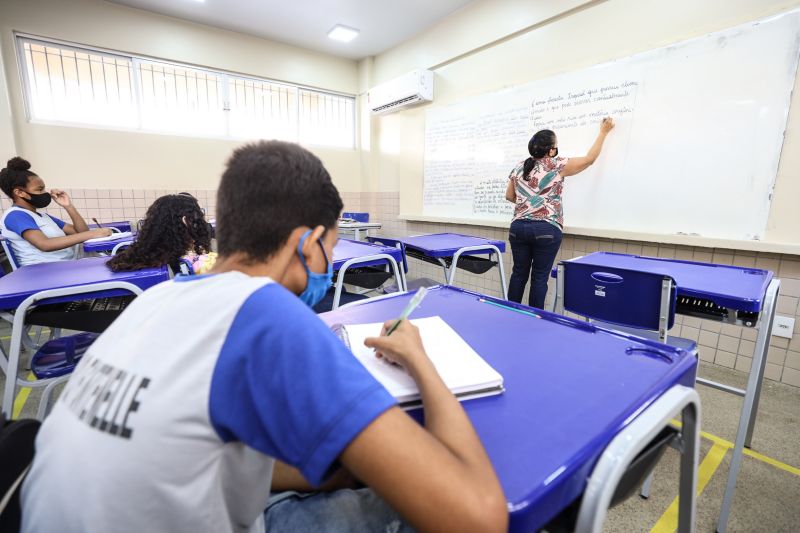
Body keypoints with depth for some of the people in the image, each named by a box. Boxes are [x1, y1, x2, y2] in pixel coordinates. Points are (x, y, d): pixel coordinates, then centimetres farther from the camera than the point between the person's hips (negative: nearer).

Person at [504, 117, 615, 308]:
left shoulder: (519, 168, 10)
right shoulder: (557, 165, -2)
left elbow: (509, 196, 17)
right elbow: (589, 159, 10)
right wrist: (603, 132, 21)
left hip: (519, 227, 4)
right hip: (546, 229, -4)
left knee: (519, 272, 10)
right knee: (539, 276, 2)